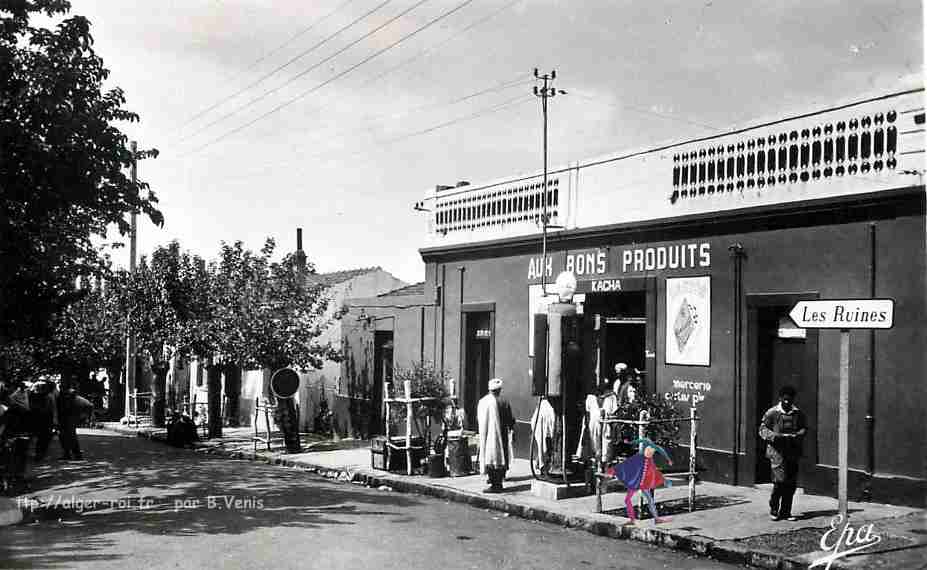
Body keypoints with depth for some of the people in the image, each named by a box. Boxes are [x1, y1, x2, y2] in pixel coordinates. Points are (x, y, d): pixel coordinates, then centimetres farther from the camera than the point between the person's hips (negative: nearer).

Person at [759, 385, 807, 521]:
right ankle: (774, 509, 6)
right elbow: (762, 429, 0)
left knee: (791, 483, 5)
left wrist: (797, 435, -9)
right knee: (780, 480, -12)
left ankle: (785, 512, 17)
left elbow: (804, 428, 13)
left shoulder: (798, 413, 8)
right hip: (777, 451, -4)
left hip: (793, 452, 4)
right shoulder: (772, 413, -1)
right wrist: (775, 436, -18)